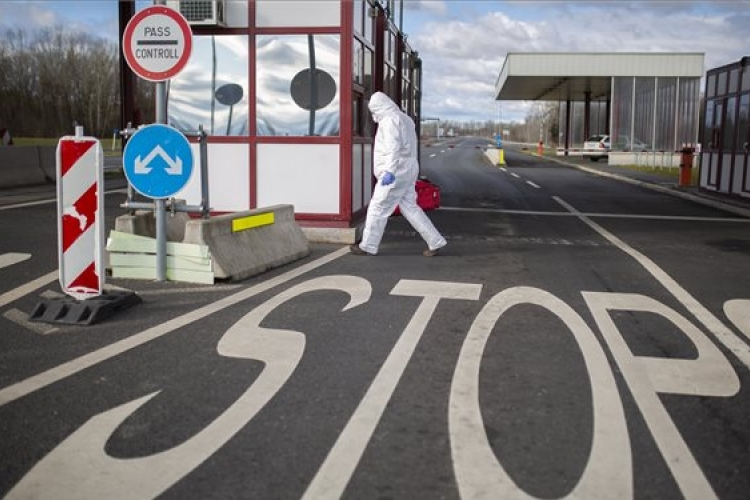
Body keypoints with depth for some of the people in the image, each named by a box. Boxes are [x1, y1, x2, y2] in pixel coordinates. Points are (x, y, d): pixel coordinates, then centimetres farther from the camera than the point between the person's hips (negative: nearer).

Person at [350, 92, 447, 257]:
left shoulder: (390, 120, -11)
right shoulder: (404, 118, 20)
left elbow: (393, 147, -24)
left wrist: (390, 171, -32)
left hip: (396, 173, -10)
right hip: (407, 171, 10)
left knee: (378, 208, -2)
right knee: (410, 207, 11)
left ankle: (368, 246, 5)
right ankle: (435, 241, 8)